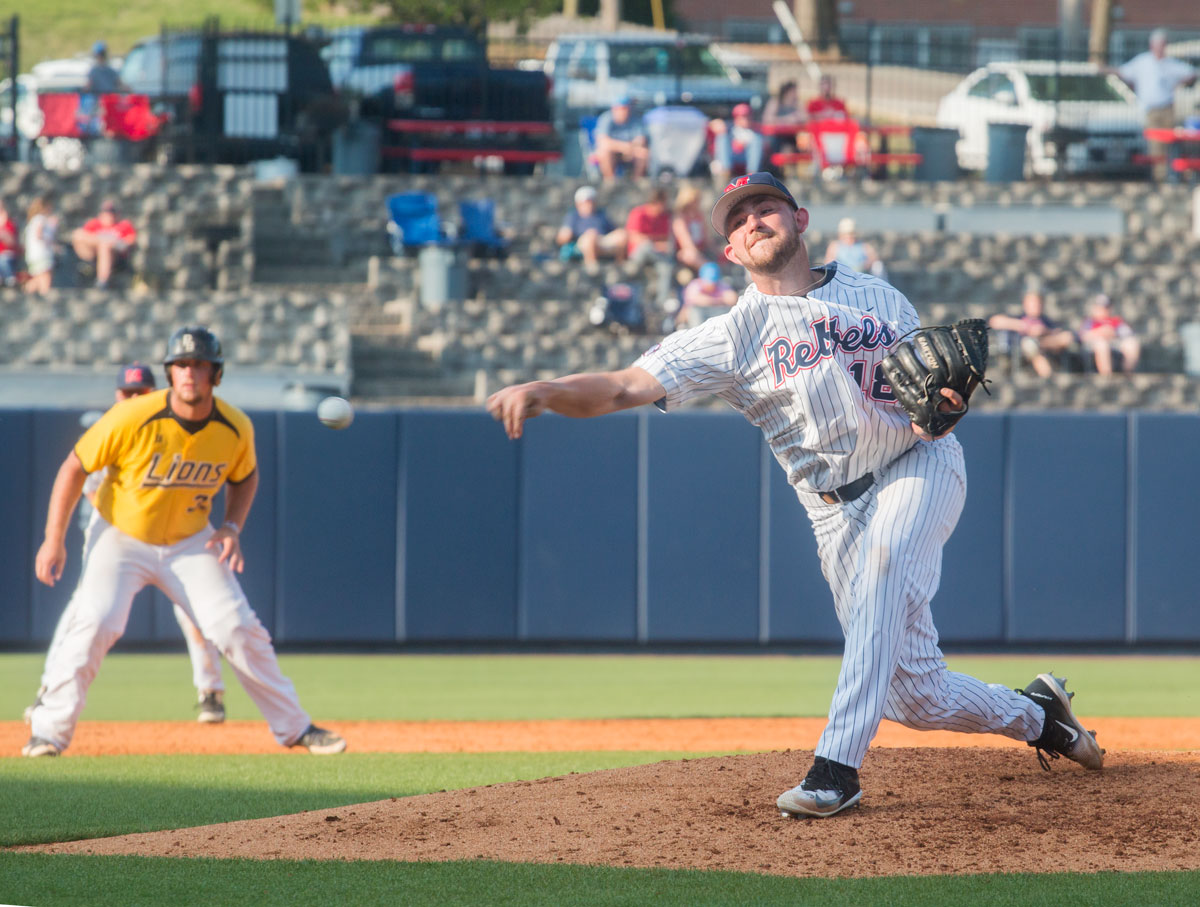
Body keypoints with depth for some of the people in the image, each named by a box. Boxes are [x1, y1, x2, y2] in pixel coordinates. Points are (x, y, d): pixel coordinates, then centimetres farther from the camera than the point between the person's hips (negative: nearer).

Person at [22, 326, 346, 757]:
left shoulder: (236, 429, -13)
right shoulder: (133, 418, -24)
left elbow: (245, 476, 10)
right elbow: (74, 467, -14)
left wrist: (232, 528, -7)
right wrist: (54, 540, -15)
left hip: (191, 543, 3)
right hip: (121, 538, -3)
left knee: (239, 629, -6)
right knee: (97, 622, -23)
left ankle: (294, 728, 9)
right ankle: (49, 733, -11)